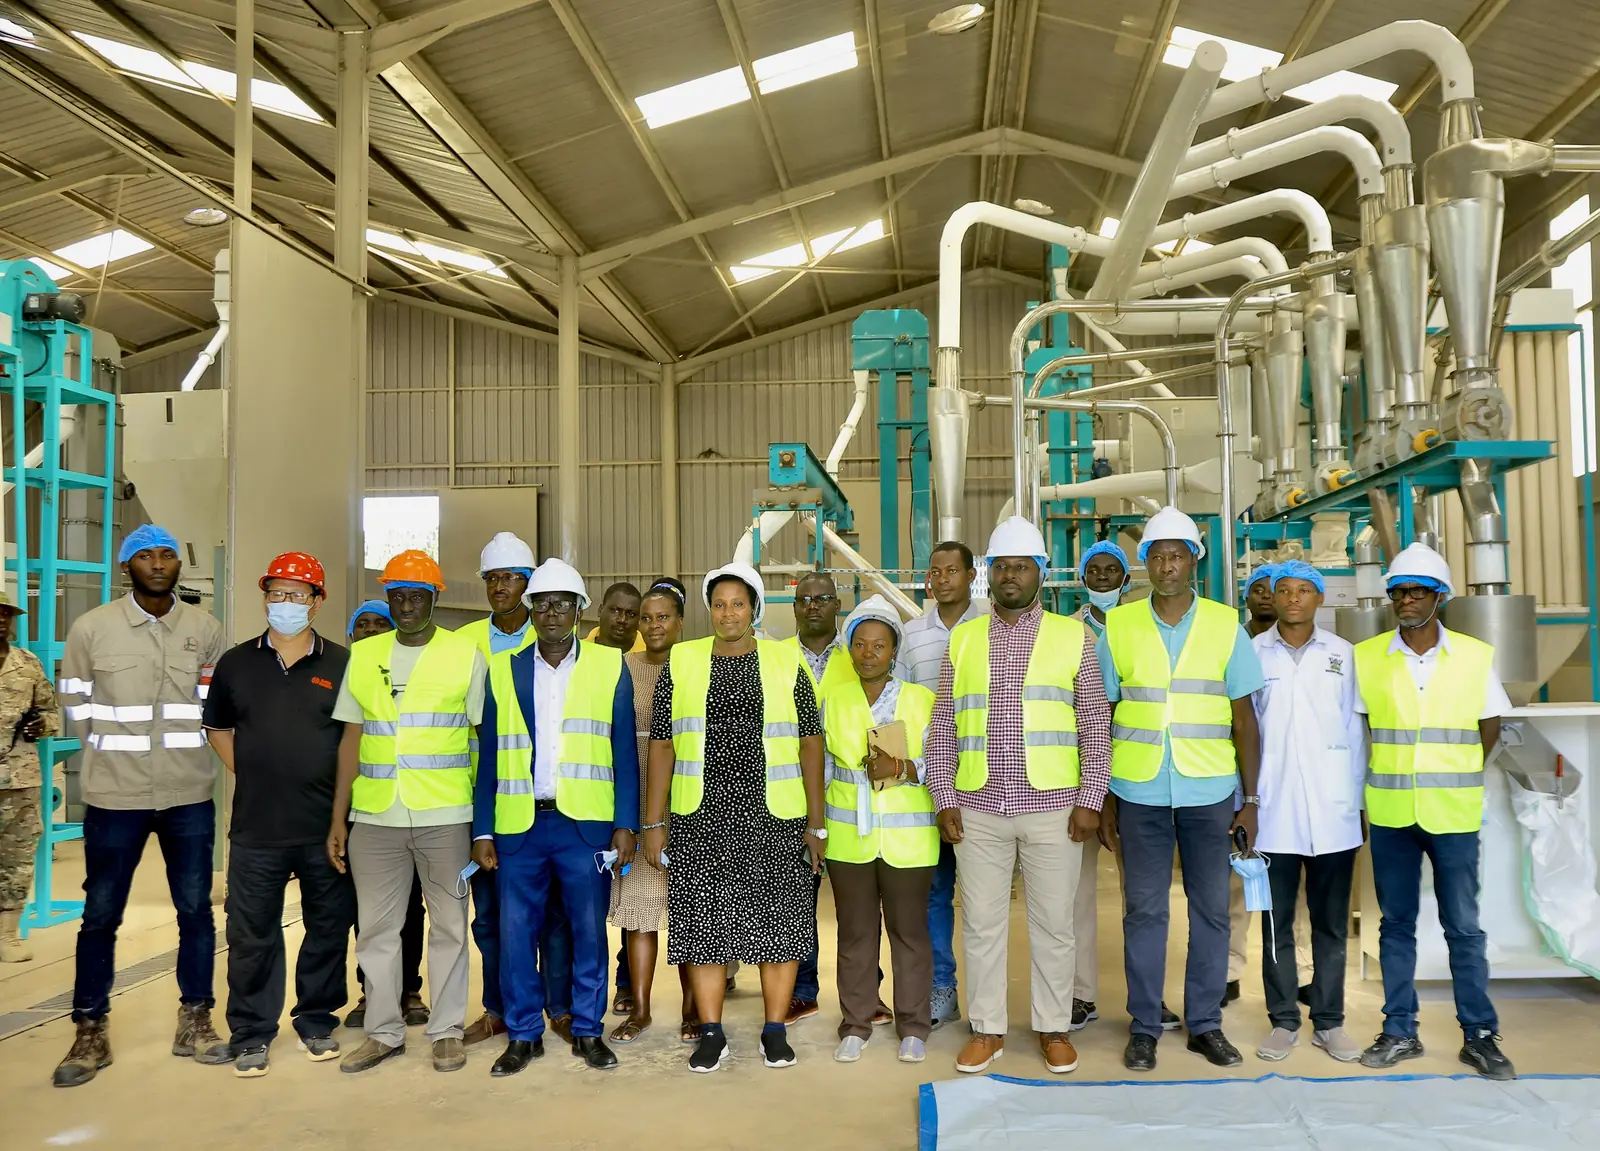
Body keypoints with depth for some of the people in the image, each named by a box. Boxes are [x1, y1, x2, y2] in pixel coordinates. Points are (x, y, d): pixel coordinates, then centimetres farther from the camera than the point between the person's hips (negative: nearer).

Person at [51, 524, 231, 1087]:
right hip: (114, 794, -2)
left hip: (190, 794, 2)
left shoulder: (206, 630, 4)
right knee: (100, 914, 5)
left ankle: (195, 1023, 21)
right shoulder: (91, 628, -2)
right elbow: (78, 709, 3)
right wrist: (119, 747, 3)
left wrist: (180, 745, 1)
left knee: (196, 909, 7)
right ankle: (90, 1034, 20)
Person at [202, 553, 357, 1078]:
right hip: (256, 828, 1)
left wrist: (343, 789, 1)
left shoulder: (341, 664, 1)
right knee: (252, 934, 6)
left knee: (328, 928, 9)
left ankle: (317, 1023, 26)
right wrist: (249, 775, 8)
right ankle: (252, 1035, 20)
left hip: (326, 826, -1)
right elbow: (217, 728, 17)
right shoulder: (237, 663, 6)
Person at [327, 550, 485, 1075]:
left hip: (445, 815, -3)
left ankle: (447, 1030, 19)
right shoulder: (363, 655, 9)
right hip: (374, 816, 3)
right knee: (376, 927, 10)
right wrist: (338, 818, 6)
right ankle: (384, 1032, 23)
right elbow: (351, 740, 10)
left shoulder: (466, 655, 0)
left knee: (448, 925, 6)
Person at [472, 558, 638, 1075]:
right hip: (518, 824, 1)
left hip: (586, 823, -1)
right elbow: (490, 757, 8)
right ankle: (523, 1035, 20)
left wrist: (626, 825, -4)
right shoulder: (504, 669, 8)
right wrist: (481, 830, 3)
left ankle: (588, 1031, 21)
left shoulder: (610, 666, 4)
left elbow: (625, 754, 3)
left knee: (589, 930, 6)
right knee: (515, 930, 5)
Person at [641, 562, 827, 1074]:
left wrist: (817, 823, -1)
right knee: (703, 921, 4)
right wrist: (654, 822, 1)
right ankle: (711, 1033, 18)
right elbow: (661, 746, 5)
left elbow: (810, 744, 3)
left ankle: (775, 1031, 19)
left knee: (779, 920, 4)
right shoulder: (681, 663, 5)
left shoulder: (786, 662, 4)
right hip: (700, 821, 1)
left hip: (775, 819, 0)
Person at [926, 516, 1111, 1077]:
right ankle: (987, 1029, 22)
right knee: (981, 923, 8)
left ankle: (1054, 1028, 24)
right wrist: (944, 798, 1)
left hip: (1053, 807, -1)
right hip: (978, 810, 2)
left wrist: (1090, 798, -5)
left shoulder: (1073, 636, 3)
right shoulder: (963, 639, 8)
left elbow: (1096, 724, 1)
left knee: (1053, 924, 7)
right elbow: (942, 726, 8)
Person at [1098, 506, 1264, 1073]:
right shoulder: (1118, 626, 3)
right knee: (1143, 910, 5)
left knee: (1211, 909, 7)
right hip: (1139, 791, 0)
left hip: (1210, 791, 1)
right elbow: (1102, 718, 5)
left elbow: (1244, 719, 5)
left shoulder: (1226, 626, 3)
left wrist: (1250, 798, 2)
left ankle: (1205, 1023, 22)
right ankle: (1143, 1027, 17)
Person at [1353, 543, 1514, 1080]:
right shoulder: (1366, 656, 1)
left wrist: (1456, 774, 6)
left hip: (1453, 814, -1)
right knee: (1395, 924, 9)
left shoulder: (1475, 655, 0)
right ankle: (1400, 1031, 19)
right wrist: (1385, 772, 4)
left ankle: (1480, 1035, 17)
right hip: (1390, 814, 1)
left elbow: (1490, 726, 10)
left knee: (1464, 926, 4)